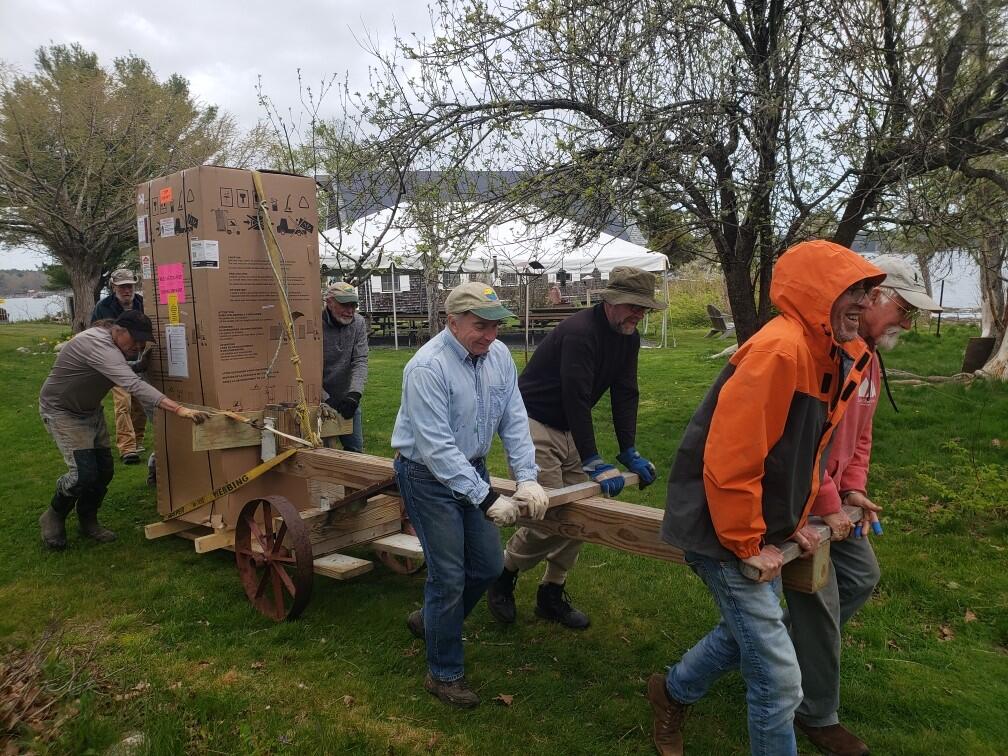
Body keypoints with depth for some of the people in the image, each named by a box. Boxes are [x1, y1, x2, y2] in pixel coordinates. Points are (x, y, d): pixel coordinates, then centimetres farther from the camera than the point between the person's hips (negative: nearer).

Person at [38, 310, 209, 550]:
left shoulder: (117, 344, -4)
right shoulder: (98, 344, -34)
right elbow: (134, 385, -47)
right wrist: (179, 409, -55)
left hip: (90, 410, 9)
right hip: (62, 411, -8)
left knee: (104, 471, 3)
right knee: (84, 474, -17)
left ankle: (87, 521, 24)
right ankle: (54, 517, 10)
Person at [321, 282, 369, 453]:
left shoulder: (358, 323, -5)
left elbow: (360, 361, -11)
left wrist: (355, 393, -25)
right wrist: (326, 399, -24)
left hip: (347, 398, 4)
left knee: (355, 449, 10)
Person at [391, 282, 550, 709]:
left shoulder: (499, 356, -5)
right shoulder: (428, 367, -26)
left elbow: (514, 421, -4)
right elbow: (437, 448, -29)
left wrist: (526, 479, -15)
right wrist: (486, 499, -29)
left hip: (472, 468, 7)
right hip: (428, 476, -7)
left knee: (488, 566, 13)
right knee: (449, 575, -4)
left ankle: (431, 620, 40)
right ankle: (444, 675, 16)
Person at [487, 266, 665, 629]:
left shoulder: (628, 338, 2)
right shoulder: (580, 332, -26)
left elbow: (625, 395, 2)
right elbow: (576, 400, -31)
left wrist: (630, 453, -6)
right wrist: (593, 463, -33)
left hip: (567, 431, 9)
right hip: (533, 425, -9)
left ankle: (552, 595, 21)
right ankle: (503, 575, 14)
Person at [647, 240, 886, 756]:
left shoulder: (828, 355, 7)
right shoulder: (778, 349, -25)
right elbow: (729, 456, -28)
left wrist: (793, 522, 14)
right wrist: (746, 545, -18)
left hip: (759, 527, 10)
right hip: (723, 530, -10)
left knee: (749, 630, 28)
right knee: (779, 676, -2)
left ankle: (672, 692, 51)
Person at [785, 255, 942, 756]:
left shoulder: (868, 359, 9)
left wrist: (853, 489, 4)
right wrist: (828, 504, -21)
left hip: (833, 497, 10)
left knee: (862, 576, 19)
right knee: (820, 603, 1)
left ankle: (795, 642, 35)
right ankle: (817, 716, 20)